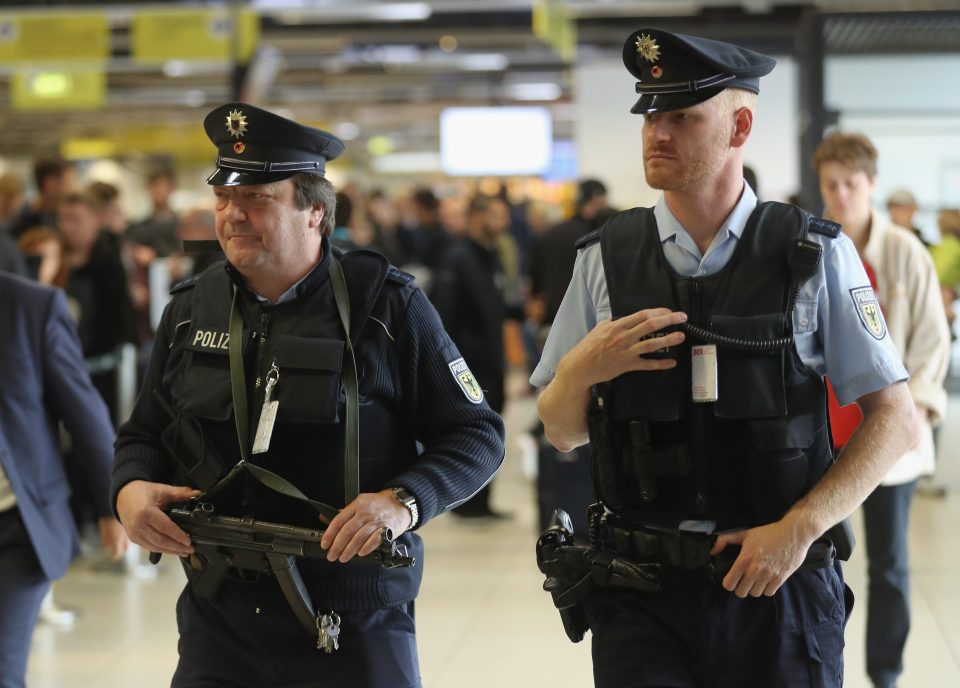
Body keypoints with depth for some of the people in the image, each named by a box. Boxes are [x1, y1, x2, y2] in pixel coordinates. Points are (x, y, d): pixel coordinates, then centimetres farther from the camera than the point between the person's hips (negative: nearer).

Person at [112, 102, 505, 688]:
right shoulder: (190, 310, 7)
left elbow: (478, 436, -5)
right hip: (217, 623, 4)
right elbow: (144, 434, 18)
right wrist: (130, 488, -4)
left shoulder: (387, 303, -6)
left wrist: (403, 501, -22)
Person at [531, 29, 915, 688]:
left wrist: (798, 529, -12)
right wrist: (579, 369, -13)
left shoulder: (815, 255, -2)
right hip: (642, 592, 1)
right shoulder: (605, 259, 3)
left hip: (777, 586, -1)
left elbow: (893, 416, -2)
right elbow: (563, 432, 8)